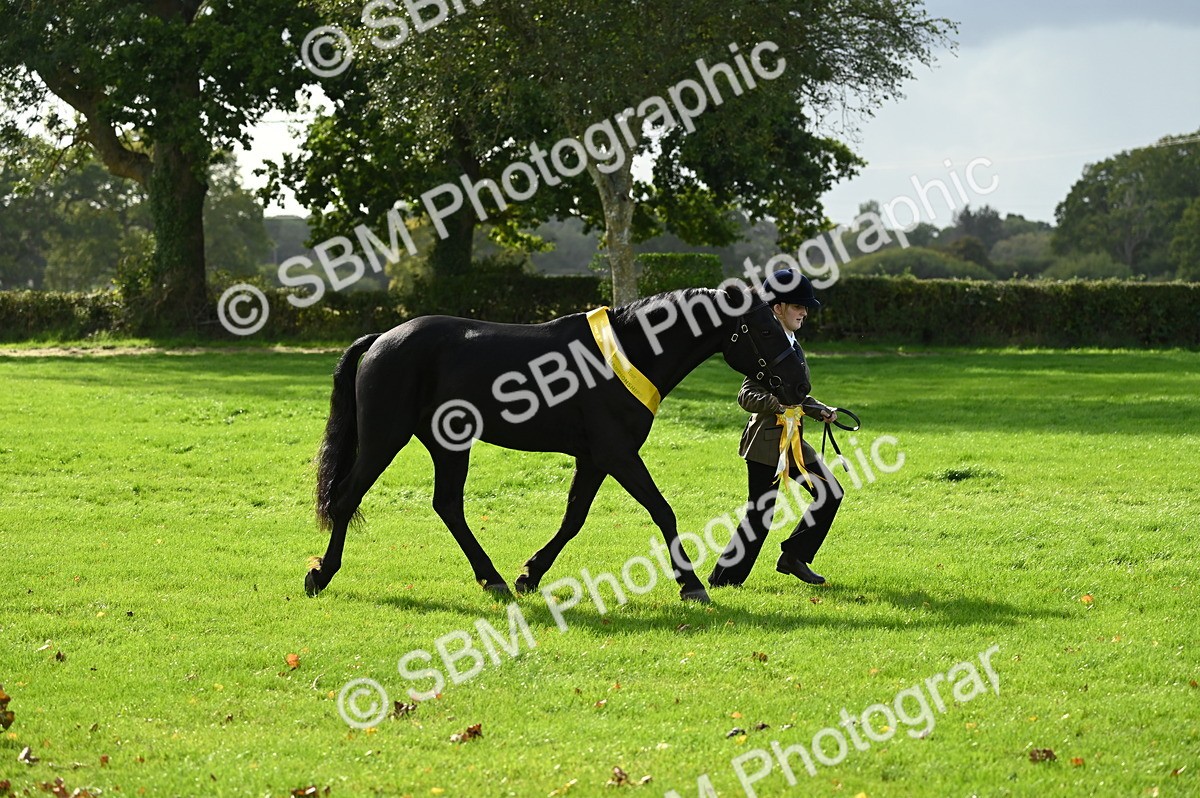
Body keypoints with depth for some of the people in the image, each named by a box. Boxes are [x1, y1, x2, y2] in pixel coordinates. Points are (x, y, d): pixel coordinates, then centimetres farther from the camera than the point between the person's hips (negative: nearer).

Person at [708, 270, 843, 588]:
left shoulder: (793, 347, 15)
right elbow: (747, 395, -20)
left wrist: (820, 410, 8)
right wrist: (776, 402, -36)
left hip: (792, 440, 9)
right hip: (766, 442, -9)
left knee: (830, 494, 9)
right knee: (760, 515, -8)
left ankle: (794, 557, 18)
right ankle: (723, 579, 2)